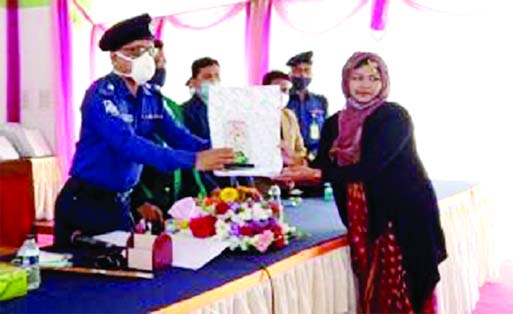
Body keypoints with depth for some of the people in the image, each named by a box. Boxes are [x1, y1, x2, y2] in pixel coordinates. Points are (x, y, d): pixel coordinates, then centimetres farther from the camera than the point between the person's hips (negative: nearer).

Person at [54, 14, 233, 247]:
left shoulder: (151, 96, 3)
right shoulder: (101, 95, -21)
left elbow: (176, 135, -4)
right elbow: (128, 144, -33)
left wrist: (218, 151, -23)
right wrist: (194, 160, -41)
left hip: (120, 202, 7)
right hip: (85, 201, -7)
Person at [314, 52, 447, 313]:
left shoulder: (395, 117, -8)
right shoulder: (334, 124, 9)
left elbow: (371, 167, -20)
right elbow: (321, 168, 6)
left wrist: (319, 173, -26)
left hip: (407, 214, -5)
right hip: (365, 221, 5)